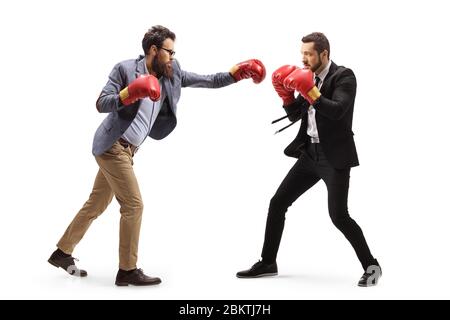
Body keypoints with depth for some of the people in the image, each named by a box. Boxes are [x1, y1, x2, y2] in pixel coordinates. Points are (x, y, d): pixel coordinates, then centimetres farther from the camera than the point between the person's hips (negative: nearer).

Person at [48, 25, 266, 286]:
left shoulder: (172, 74, 6)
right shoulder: (126, 69, -11)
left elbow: (207, 81, 7)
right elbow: (101, 104, -15)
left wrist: (236, 74, -3)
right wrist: (127, 94, -30)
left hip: (126, 149, 8)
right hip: (113, 146, -8)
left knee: (97, 204, 16)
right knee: (134, 205, -9)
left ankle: (62, 253, 30)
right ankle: (128, 270, 0)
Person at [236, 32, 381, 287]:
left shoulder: (344, 76, -11)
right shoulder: (309, 77, 10)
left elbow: (337, 111, -25)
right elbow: (295, 116, 12)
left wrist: (311, 92, -26)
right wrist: (286, 94, -5)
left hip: (334, 157, -7)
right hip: (310, 154, 7)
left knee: (338, 215, -11)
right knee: (277, 203, 5)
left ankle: (371, 265, 9)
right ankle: (268, 263, 17)